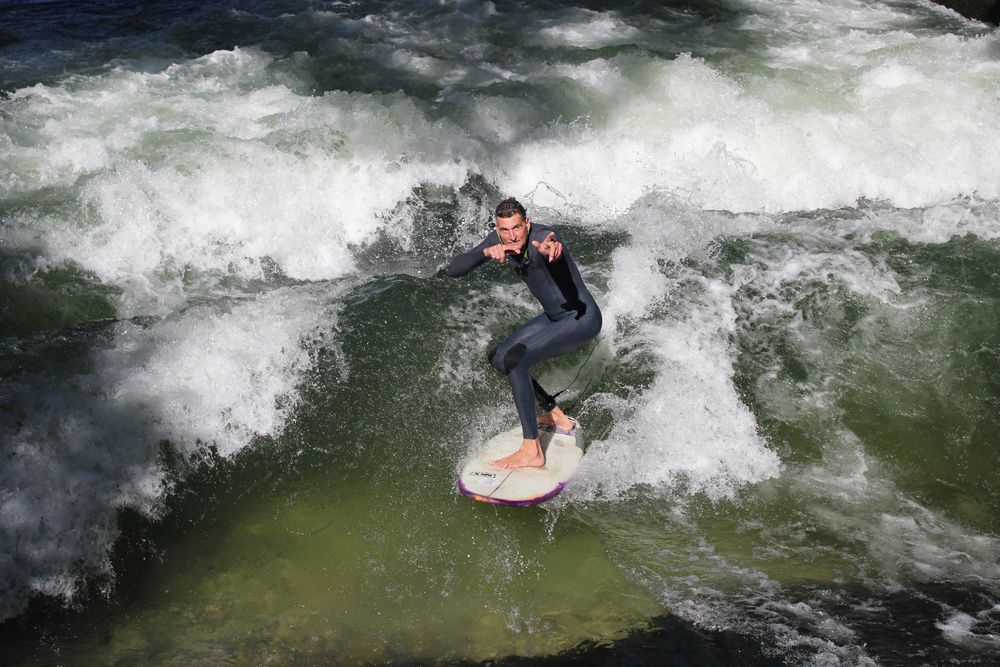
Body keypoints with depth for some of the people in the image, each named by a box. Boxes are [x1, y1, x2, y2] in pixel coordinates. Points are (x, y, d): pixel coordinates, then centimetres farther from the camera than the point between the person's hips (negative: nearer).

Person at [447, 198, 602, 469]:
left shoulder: (542, 237, -29)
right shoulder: (498, 239, -8)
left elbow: (550, 242, -55)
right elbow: (454, 269, -15)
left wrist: (550, 247, -79)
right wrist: (487, 252, -33)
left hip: (582, 318, -9)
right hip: (554, 317, 9)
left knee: (515, 360, -25)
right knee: (499, 357, 17)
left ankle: (532, 451, -22)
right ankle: (556, 416, 30)